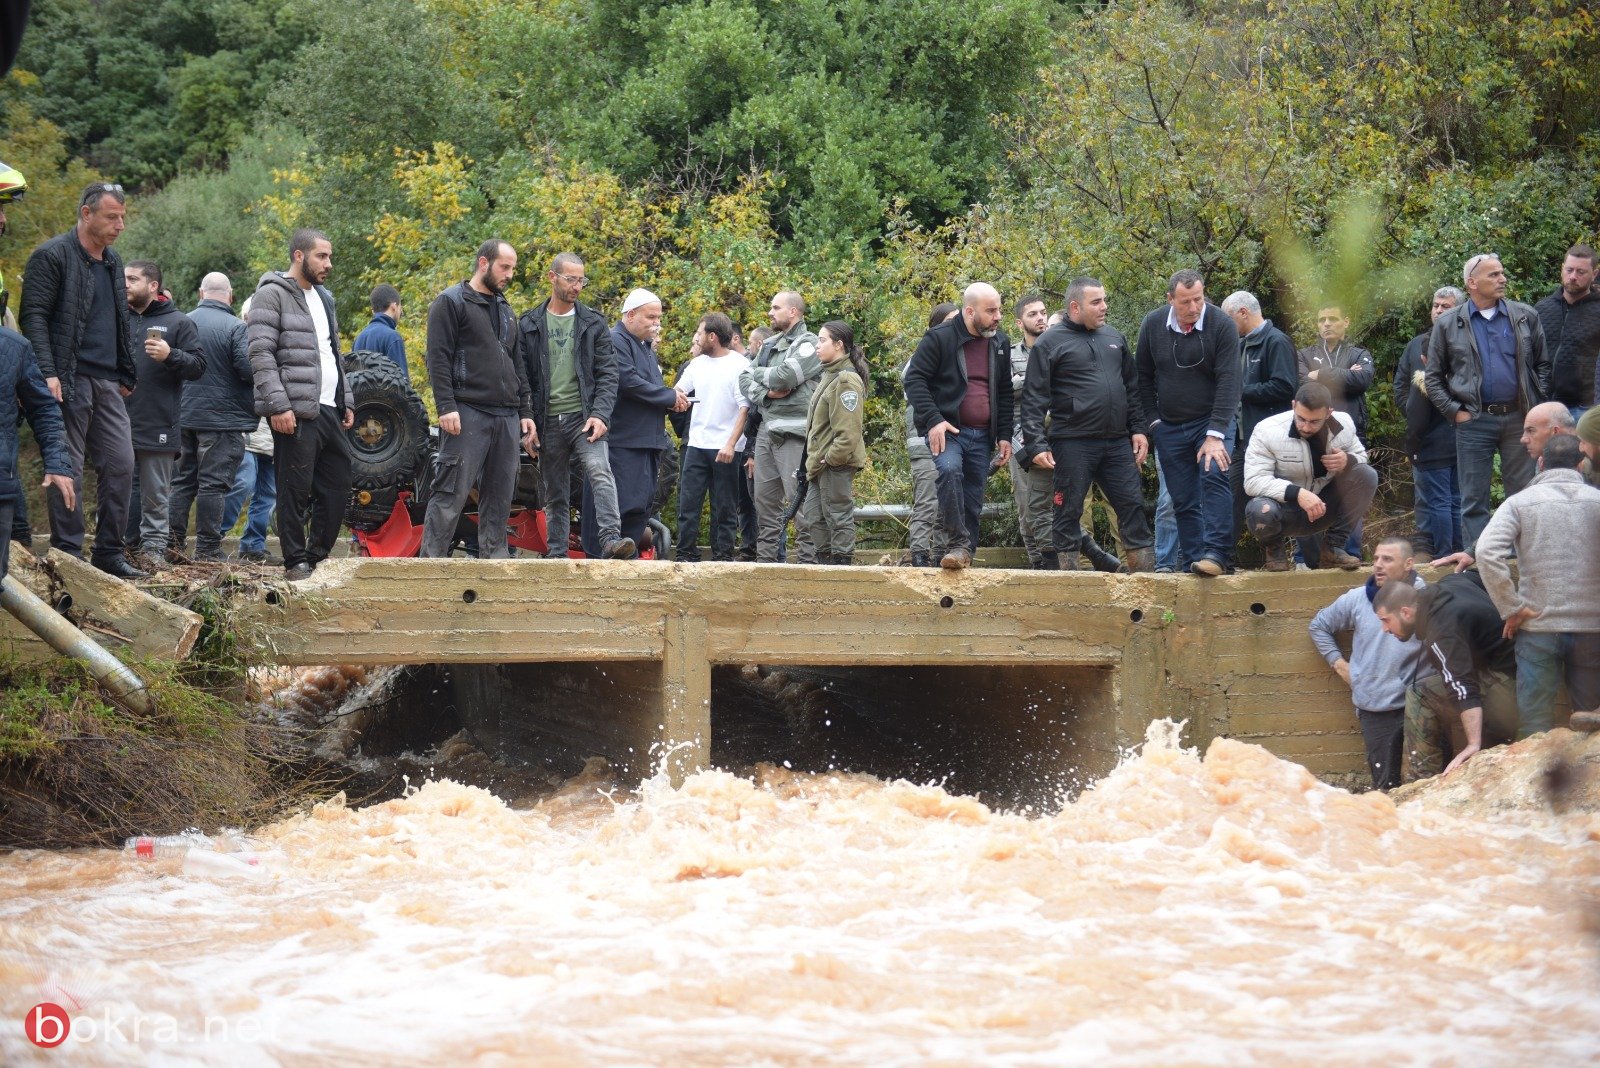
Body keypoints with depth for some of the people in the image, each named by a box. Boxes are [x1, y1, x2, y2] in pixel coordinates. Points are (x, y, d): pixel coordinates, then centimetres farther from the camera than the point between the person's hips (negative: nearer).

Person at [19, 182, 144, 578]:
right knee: (69, 469, -3)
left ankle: (110, 552, 11)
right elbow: (33, 316, -11)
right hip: (69, 382, -7)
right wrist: (48, 373, -20)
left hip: (108, 383, 7)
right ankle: (67, 554, 2)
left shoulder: (113, 262, 17)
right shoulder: (52, 256, -6)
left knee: (120, 465, 4)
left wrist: (125, 375, 18)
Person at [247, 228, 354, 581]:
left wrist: (346, 401, 19)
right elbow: (260, 354, -13)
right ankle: (296, 562, 3)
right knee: (296, 490, -4)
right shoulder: (273, 295, -5)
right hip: (295, 412, -8)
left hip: (329, 410, 8)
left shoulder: (323, 298, 21)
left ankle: (319, 557, 17)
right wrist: (278, 406, -20)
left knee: (338, 485, 8)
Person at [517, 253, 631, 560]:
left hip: (584, 417, -1)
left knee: (599, 471, -24)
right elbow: (520, 377, 7)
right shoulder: (529, 325, 8)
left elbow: (607, 373, 4)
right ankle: (557, 554, 13)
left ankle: (611, 539, -34)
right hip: (548, 421, 1)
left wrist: (600, 414, -10)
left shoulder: (593, 323, 8)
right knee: (555, 495, 7)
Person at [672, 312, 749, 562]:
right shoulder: (698, 364, 12)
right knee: (688, 501, 0)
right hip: (696, 444, 5)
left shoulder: (740, 365, -6)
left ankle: (723, 555, 7)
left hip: (725, 448, -5)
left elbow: (745, 408, -10)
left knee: (725, 507, 2)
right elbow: (678, 392, 20)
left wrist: (731, 444, -17)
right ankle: (686, 553, 4)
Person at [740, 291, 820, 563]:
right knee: (765, 499, 8)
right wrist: (766, 393, -6)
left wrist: (759, 372, 3)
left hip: (794, 434, -8)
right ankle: (765, 559, 13)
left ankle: (808, 559, -9)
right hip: (766, 431, 8)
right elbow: (745, 379, 13)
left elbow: (783, 377, -16)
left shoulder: (808, 344, -4)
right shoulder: (770, 345, 20)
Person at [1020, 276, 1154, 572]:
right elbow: (1033, 398, -6)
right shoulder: (1051, 343, -3)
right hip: (1073, 444, -5)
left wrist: (1138, 428, 11)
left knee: (1132, 505, 5)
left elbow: (1132, 389, 19)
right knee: (1069, 511, 0)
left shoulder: (1114, 337, 14)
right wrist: (1036, 445, -13)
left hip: (1117, 442, 5)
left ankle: (1147, 571, 10)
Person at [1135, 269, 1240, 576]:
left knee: (1214, 475, -24)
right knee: (1182, 499, 5)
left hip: (1211, 421, -3)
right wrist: (1152, 421, 0)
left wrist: (1215, 434, -23)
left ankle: (1215, 553, -26)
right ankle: (1191, 560, 11)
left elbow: (1228, 382, -17)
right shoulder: (1152, 325, -4)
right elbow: (1143, 377, 7)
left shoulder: (1222, 326, -13)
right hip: (1169, 427, 3)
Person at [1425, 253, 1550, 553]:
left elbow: (1542, 365, 10)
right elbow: (1433, 377, 7)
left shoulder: (1525, 317, 6)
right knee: (1474, 500, 2)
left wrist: (1537, 405, 0)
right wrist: (1454, 411, -2)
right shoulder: (1447, 324, 3)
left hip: (1519, 418, 1)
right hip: (1474, 421, -1)